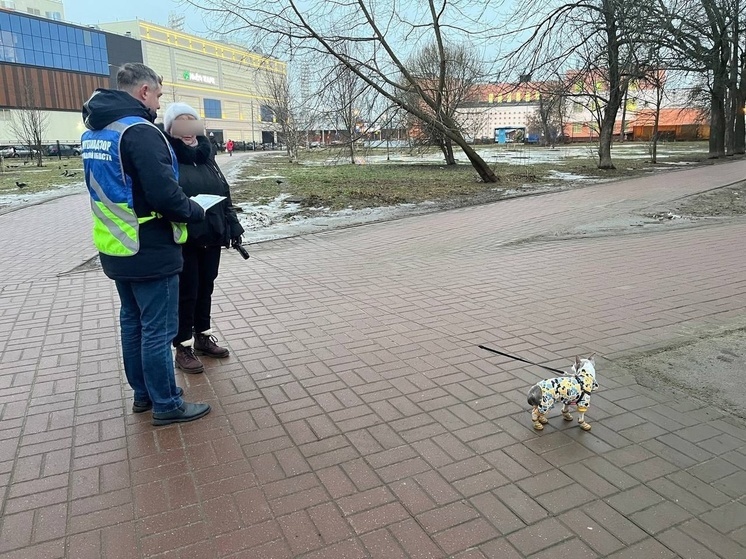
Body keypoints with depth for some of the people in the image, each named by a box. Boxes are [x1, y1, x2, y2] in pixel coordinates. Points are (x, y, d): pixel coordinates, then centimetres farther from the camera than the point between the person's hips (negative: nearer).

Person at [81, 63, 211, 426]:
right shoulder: (139, 131, -19)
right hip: (151, 252, -9)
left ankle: (143, 392, 31)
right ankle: (166, 405, 13)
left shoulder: (93, 131, 10)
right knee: (158, 330, 1)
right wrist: (195, 211, -8)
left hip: (116, 248, 9)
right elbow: (164, 194, -26)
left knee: (132, 321, 18)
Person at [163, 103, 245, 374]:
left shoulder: (206, 158, 11)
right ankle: (183, 347, 16)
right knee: (186, 293, 2)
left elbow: (224, 193, 15)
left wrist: (233, 225, 12)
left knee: (205, 288, 16)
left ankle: (203, 336, 32)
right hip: (182, 241, -6)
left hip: (211, 237, 6)